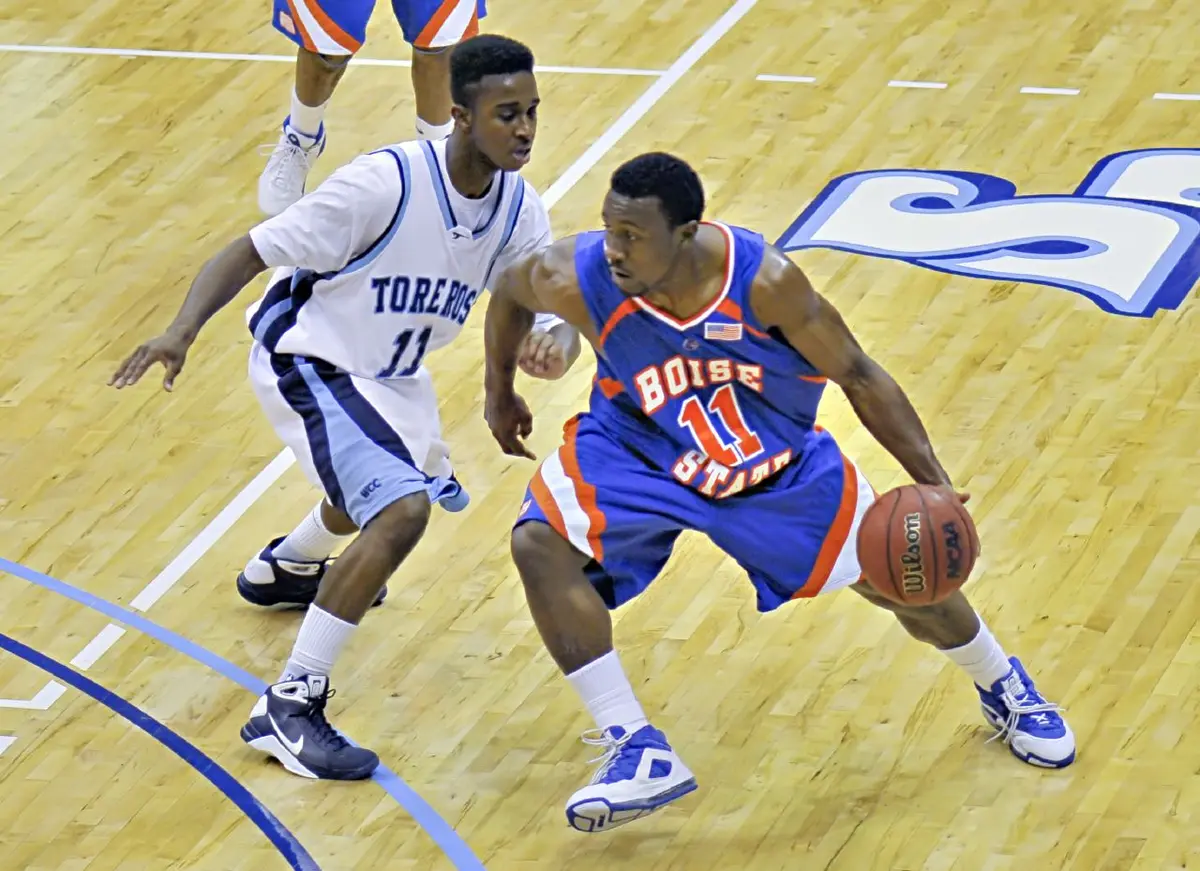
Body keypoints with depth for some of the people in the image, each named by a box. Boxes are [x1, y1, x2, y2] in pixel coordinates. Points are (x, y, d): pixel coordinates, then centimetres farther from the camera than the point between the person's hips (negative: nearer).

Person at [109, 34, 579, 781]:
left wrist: (554, 347, -38)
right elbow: (251, 252, -25)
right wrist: (182, 332, -39)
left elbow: (553, 316, -12)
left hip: (390, 372, 8)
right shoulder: (386, 184, -30)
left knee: (372, 499, 35)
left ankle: (287, 567, 70)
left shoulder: (518, 209, -11)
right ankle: (290, 705, -23)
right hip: (307, 361, -8)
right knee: (401, 510, -28)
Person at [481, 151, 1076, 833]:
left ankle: (1005, 688, 41)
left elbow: (858, 375, -19)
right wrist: (500, 395, 9)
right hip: (638, 448, 0)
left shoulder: (764, 280, -32)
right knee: (541, 542, -26)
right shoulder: (577, 279, -31)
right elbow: (511, 291, -5)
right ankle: (639, 754, -20)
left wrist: (932, 480, -22)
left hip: (776, 454, 0)